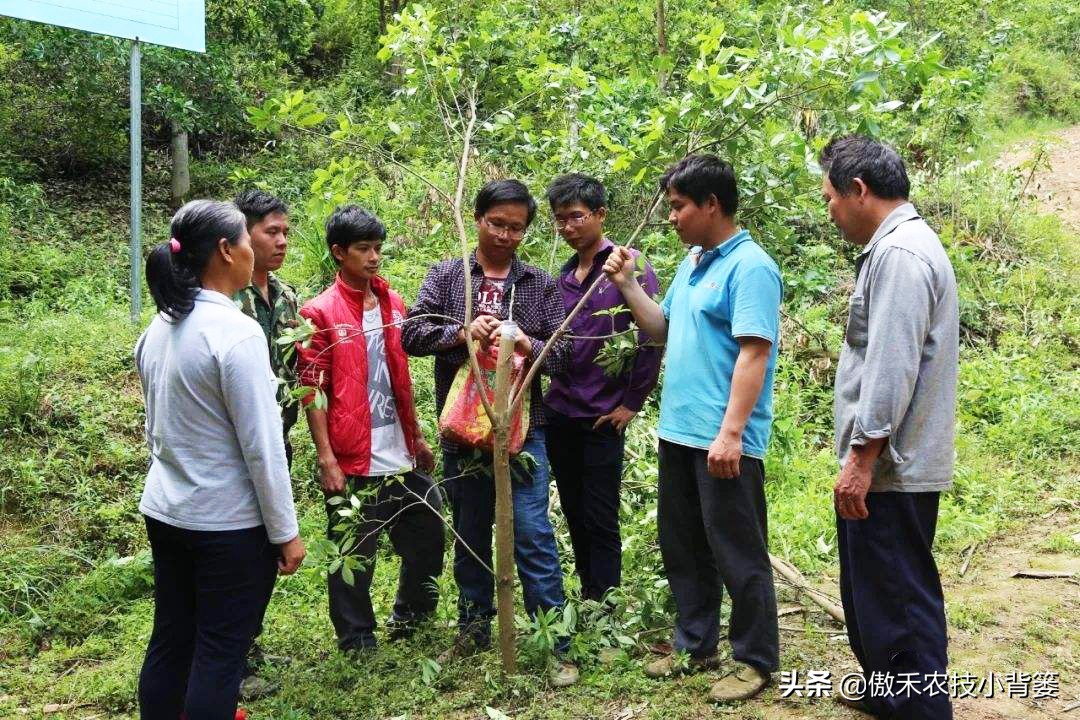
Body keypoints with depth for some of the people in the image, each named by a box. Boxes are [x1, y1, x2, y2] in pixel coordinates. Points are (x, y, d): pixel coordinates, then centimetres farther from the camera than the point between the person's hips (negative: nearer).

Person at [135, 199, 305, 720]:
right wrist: (285, 532, -11)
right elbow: (261, 446, -18)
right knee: (220, 655, 4)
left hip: (164, 511, 8)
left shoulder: (159, 327, 5)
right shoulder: (236, 331, -19)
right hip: (229, 522, -8)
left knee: (169, 642, 17)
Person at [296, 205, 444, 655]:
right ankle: (358, 645, 23)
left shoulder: (393, 304, 10)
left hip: (401, 457, 6)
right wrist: (326, 459, -15)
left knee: (427, 539, 15)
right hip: (352, 463, -6)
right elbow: (313, 391, -11)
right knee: (353, 558, 6)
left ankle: (409, 620, 37)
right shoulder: (320, 313, -9)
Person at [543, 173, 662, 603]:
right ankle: (585, 601, 24)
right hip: (559, 414, 6)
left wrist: (632, 403, -10)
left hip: (602, 418, -6)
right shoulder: (564, 276, 12)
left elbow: (652, 335, -11)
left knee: (600, 522, 0)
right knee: (575, 518, 13)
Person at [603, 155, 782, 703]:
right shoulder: (692, 262, 14)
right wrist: (628, 285, 9)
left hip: (722, 441, -9)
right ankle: (695, 644, 32)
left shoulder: (749, 267, -15)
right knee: (682, 547, 18)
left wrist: (731, 433, -26)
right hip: (679, 431, 9)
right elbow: (663, 330, 20)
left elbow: (754, 352, -21)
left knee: (737, 553, 2)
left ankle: (755, 661, 15)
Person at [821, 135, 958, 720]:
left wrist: (861, 457, -22)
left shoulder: (899, 253, -18)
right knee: (873, 591, 21)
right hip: (890, 466, 11)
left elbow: (891, 368, -25)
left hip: (889, 472, -11)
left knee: (897, 604, -4)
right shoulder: (901, 245, 16)